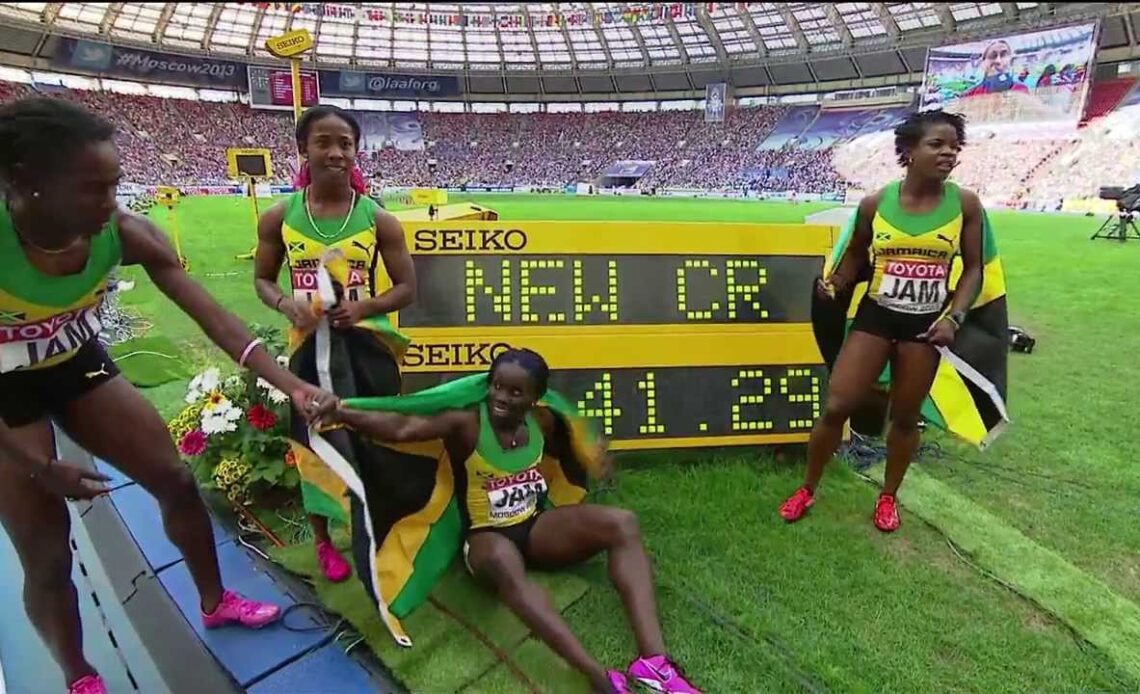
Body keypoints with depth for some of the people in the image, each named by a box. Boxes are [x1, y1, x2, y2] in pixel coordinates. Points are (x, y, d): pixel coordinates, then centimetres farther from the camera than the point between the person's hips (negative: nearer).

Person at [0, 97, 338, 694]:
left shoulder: (123, 234, -24)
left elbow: (213, 317, -23)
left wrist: (289, 384, -31)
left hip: (78, 365, 4)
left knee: (175, 480, 5)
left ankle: (214, 603, 29)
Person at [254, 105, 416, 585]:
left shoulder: (378, 219, -5)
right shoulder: (279, 217, -1)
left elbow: (406, 288, 0)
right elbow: (263, 279, 10)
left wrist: (364, 307, -18)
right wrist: (287, 305, -13)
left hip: (368, 343, -1)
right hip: (309, 344, 1)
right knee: (312, 448, 12)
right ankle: (323, 541, 35)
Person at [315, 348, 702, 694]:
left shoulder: (542, 422, -2)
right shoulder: (465, 424, -17)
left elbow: (565, 454, 22)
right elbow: (403, 428, -35)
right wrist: (343, 414, -47)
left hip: (537, 528, 5)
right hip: (486, 538, -5)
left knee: (623, 524, -19)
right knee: (503, 561, -44)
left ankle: (653, 661, -30)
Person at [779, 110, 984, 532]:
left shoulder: (964, 204, -3)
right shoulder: (876, 203, -4)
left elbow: (973, 269, 3)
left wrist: (955, 317, -9)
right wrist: (835, 283, -5)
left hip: (925, 324, 1)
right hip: (875, 316, 0)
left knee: (906, 416, 11)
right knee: (836, 406, -2)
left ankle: (888, 497, 33)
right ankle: (807, 490, 18)